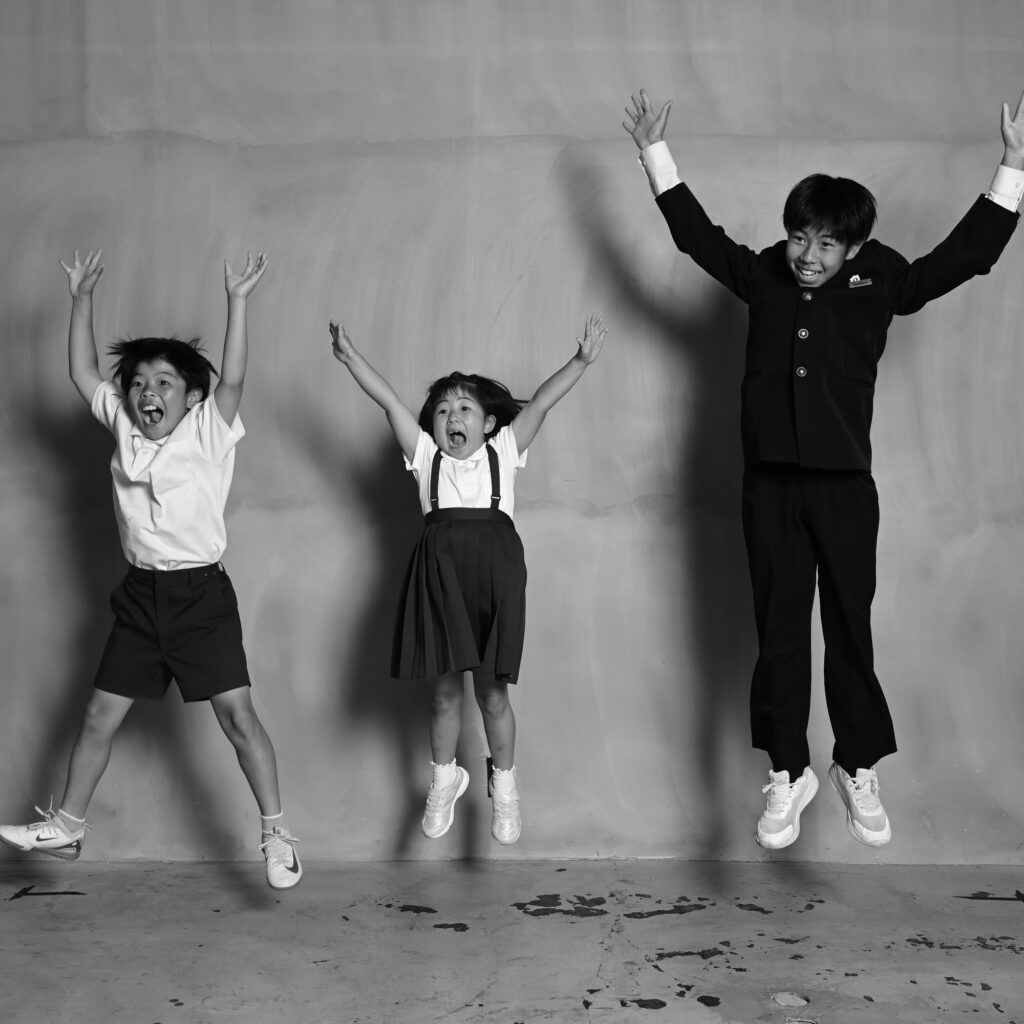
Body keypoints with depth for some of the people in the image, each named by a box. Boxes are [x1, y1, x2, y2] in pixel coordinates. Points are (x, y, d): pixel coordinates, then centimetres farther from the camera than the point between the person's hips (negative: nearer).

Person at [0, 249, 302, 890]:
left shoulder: (210, 431, -5)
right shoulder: (124, 428, 8)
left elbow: (233, 377, -19)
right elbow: (83, 374, 9)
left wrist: (237, 301, -27)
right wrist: (82, 300, 5)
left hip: (202, 592, -5)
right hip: (141, 595, 5)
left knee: (237, 714, -8)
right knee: (100, 716, 10)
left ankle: (277, 833, 0)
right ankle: (66, 826, 24)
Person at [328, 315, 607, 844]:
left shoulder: (503, 451, 13)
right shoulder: (426, 456, 15)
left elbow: (538, 404, 4)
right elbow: (389, 400, 8)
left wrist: (581, 361, -5)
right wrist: (350, 357, 2)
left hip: (494, 567, -1)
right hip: (439, 570, 1)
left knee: (491, 692, 4)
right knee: (444, 691, 9)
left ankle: (504, 786, 26)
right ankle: (444, 780, 32)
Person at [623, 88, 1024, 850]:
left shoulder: (880, 282, 2)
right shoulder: (764, 278, 6)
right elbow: (697, 234, 14)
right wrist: (655, 152, 15)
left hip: (845, 483, -1)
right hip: (771, 482, 2)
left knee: (850, 627, 4)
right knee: (779, 631, 6)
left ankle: (860, 770, 20)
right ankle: (789, 775, 16)